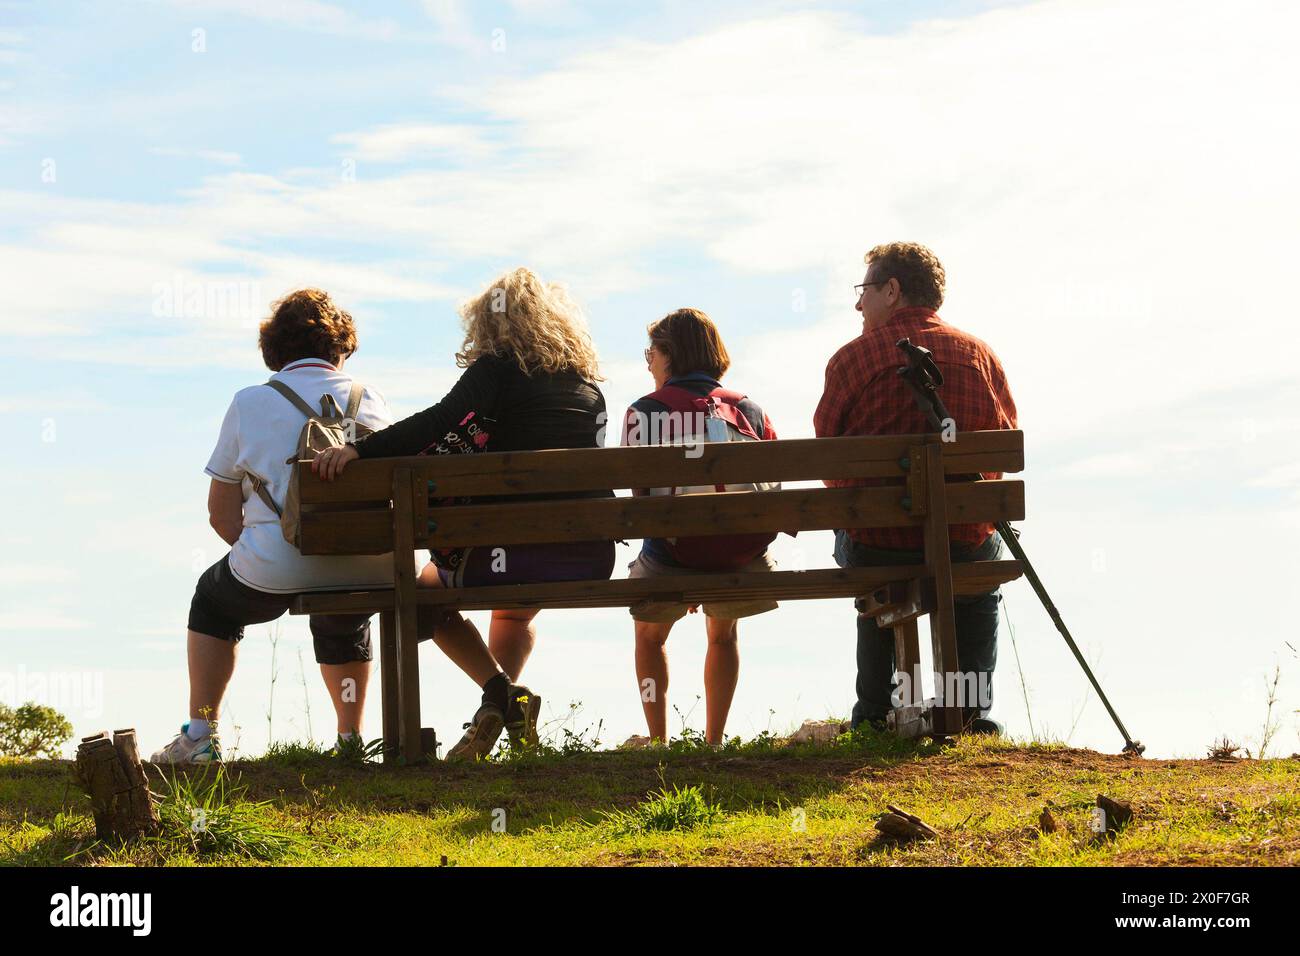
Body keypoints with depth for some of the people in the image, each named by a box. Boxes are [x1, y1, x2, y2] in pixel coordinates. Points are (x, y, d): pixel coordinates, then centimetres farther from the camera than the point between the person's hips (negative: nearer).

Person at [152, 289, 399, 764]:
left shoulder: (249, 403, 2)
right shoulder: (371, 402, 9)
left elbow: (221, 514, 3)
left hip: (275, 572, -2)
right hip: (370, 573, 3)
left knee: (213, 599, 31)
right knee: (343, 622, 39)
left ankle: (199, 738, 26)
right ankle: (350, 739, 42)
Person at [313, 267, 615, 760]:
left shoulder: (498, 369, -1)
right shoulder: (587, 383, 16)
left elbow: (439, 423, -17)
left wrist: (358, 449, -24)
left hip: (521, 549, -6)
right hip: (592, 556, 6)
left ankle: (499, 688, 3)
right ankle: (504, 701, 20)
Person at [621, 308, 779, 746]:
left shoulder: (645, 410, -3)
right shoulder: (748, 408, 7)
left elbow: (639, 491, -5)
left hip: (673, 555, -3)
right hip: (745, 552, 3)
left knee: (650, 635, 27)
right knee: (723, 632, 32)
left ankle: (658, 741, 25)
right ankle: (713, 740, 32)